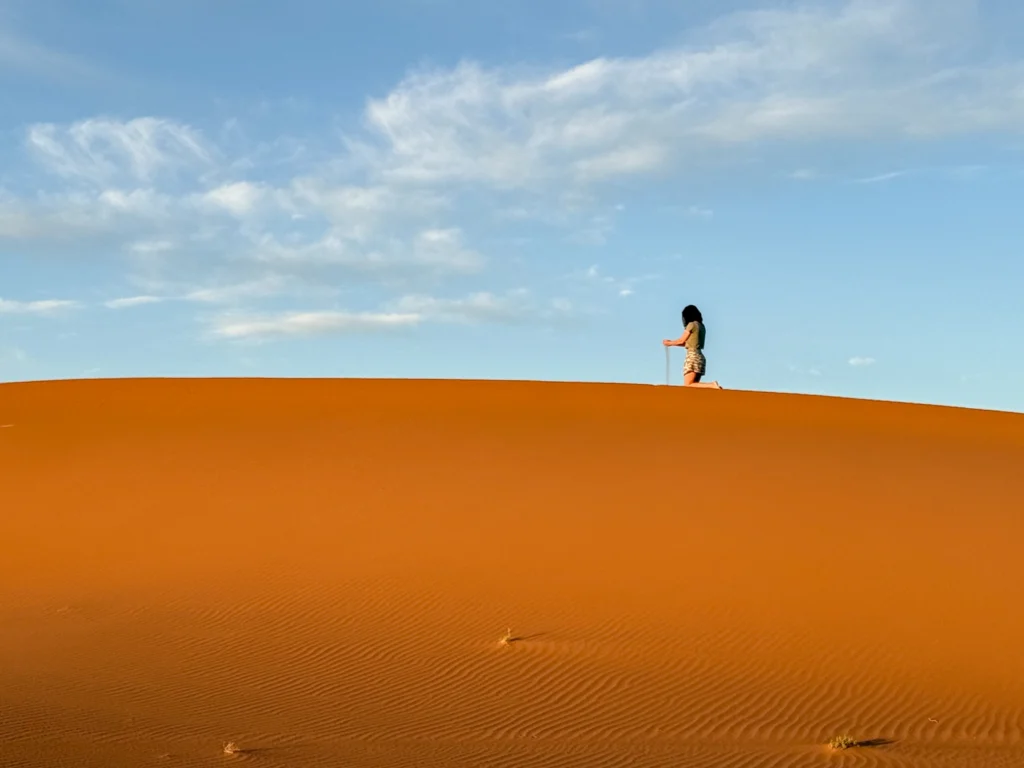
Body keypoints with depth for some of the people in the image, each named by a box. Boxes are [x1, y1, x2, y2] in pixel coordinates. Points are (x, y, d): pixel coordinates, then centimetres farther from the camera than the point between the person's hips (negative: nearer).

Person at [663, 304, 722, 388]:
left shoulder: (692, 324, -7)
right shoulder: (701, 326, 17)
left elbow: (682, 341, 0)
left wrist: (670, 343, 18)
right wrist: (672, 342, 29)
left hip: (692, 356, -8)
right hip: (700, 357, 8)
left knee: (688, 386, -13)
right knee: (694, 385, 5)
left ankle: (712, 385, -26)